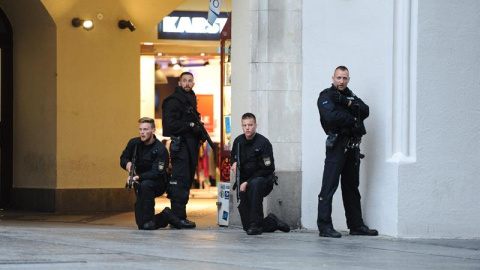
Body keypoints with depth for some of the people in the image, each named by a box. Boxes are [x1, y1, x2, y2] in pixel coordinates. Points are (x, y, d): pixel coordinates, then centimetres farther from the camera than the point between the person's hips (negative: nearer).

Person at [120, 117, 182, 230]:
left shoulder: (160, 150, -21)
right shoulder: (134, 143, -4)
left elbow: (156, 173, -28)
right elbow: (123, 158, 7)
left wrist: (138, 177, -42)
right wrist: (127, 163, -18)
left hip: (158, 184, -5)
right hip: (141, 184, 5)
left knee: (145, 185, -42)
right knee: (141, 225, -4)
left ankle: (149, 220, -28)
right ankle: (165, 217, 24)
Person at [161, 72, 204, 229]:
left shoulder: (191, 99, 20)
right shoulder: (173, 101, -8)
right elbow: (170, 123, -18)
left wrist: (200, 132, 7)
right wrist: (190, 126, -17)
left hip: (191, 144, 10)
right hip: (180, 144, -9)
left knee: (188, 179, 10)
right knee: (180, 181, -12)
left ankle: (178, 215, 14)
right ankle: (179, 217, -12)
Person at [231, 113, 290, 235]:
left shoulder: (263, 142, -14)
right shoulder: (238, 141, 2)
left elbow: (267, 169, -17)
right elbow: (233, 157, 22)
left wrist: (247, 182, -22)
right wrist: (234, 163, -4)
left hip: (264, 181, -5)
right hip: (244, 182, 5)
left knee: (255, 184, -44)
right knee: (247, 226, -3)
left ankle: (256, 224, -36)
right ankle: (272, 222, 28)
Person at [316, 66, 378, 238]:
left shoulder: (351, 96, 20)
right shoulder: (326, 96, -2)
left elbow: (365, 111, 5)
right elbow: (331, 116, -19)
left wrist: (348, 103, -10)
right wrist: (353, 121, -7)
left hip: (352, 146, 7)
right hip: (337, 144, -7)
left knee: (352, 187, 13)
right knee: (329, 187, -9)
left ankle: (356, 225, 18)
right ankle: (324, 226, -11)